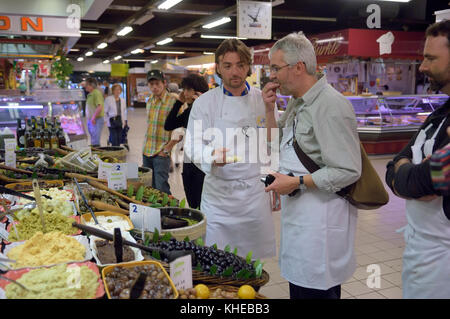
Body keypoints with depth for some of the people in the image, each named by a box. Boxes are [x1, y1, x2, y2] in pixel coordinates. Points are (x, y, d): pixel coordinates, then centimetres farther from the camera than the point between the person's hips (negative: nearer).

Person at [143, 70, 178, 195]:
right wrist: (146, 147, 16)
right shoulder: (149, 101, 12)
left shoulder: (173, 101, -12)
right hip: (147, 152, 7)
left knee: (161, 189, -7)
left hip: (161, 153, -7)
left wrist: (167, 149, -15)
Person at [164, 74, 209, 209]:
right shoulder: (189, 111, 10)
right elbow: (168, 126, 10)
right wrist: (179, 102, 4)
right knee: (192, 205, 16)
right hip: (188, 163, 8)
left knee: (202, 207, -2)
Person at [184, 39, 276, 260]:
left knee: (258, 256, 8)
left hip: (256, 192, 1)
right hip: (219, 193, -1)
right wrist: (213, 155, -29)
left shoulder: (262, 99, 3)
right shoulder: (205, 102, -1)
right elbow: (192, 145, -7)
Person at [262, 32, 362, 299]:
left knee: (316, 291, -1)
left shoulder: (331, 105, -19)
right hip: (298, 214, 9)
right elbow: (279, 145, 22)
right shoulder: (298, 104, 13)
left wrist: (297, 182, -19)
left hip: (321, 216, -9)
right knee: (299, 289, 18)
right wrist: (270, 109, 9)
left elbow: (348, 171, -22)